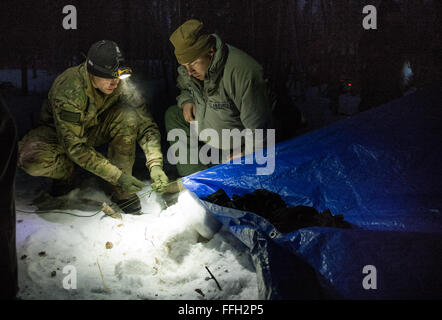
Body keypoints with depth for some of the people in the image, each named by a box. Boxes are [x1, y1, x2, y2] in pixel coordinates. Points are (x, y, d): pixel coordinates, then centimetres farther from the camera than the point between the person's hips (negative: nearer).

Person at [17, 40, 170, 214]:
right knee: (33, 160, -36)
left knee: (129, 115, -29)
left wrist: (155, 165, -31)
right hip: (59, 132, -3)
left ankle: (122, 192, -18)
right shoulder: (68, 91, -35)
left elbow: (146, 124, -17)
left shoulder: (121, 84, -23)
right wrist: (117, 176, -37)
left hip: (96, 129, 3)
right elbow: (75, 147, -35)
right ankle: (65, 173, 1)